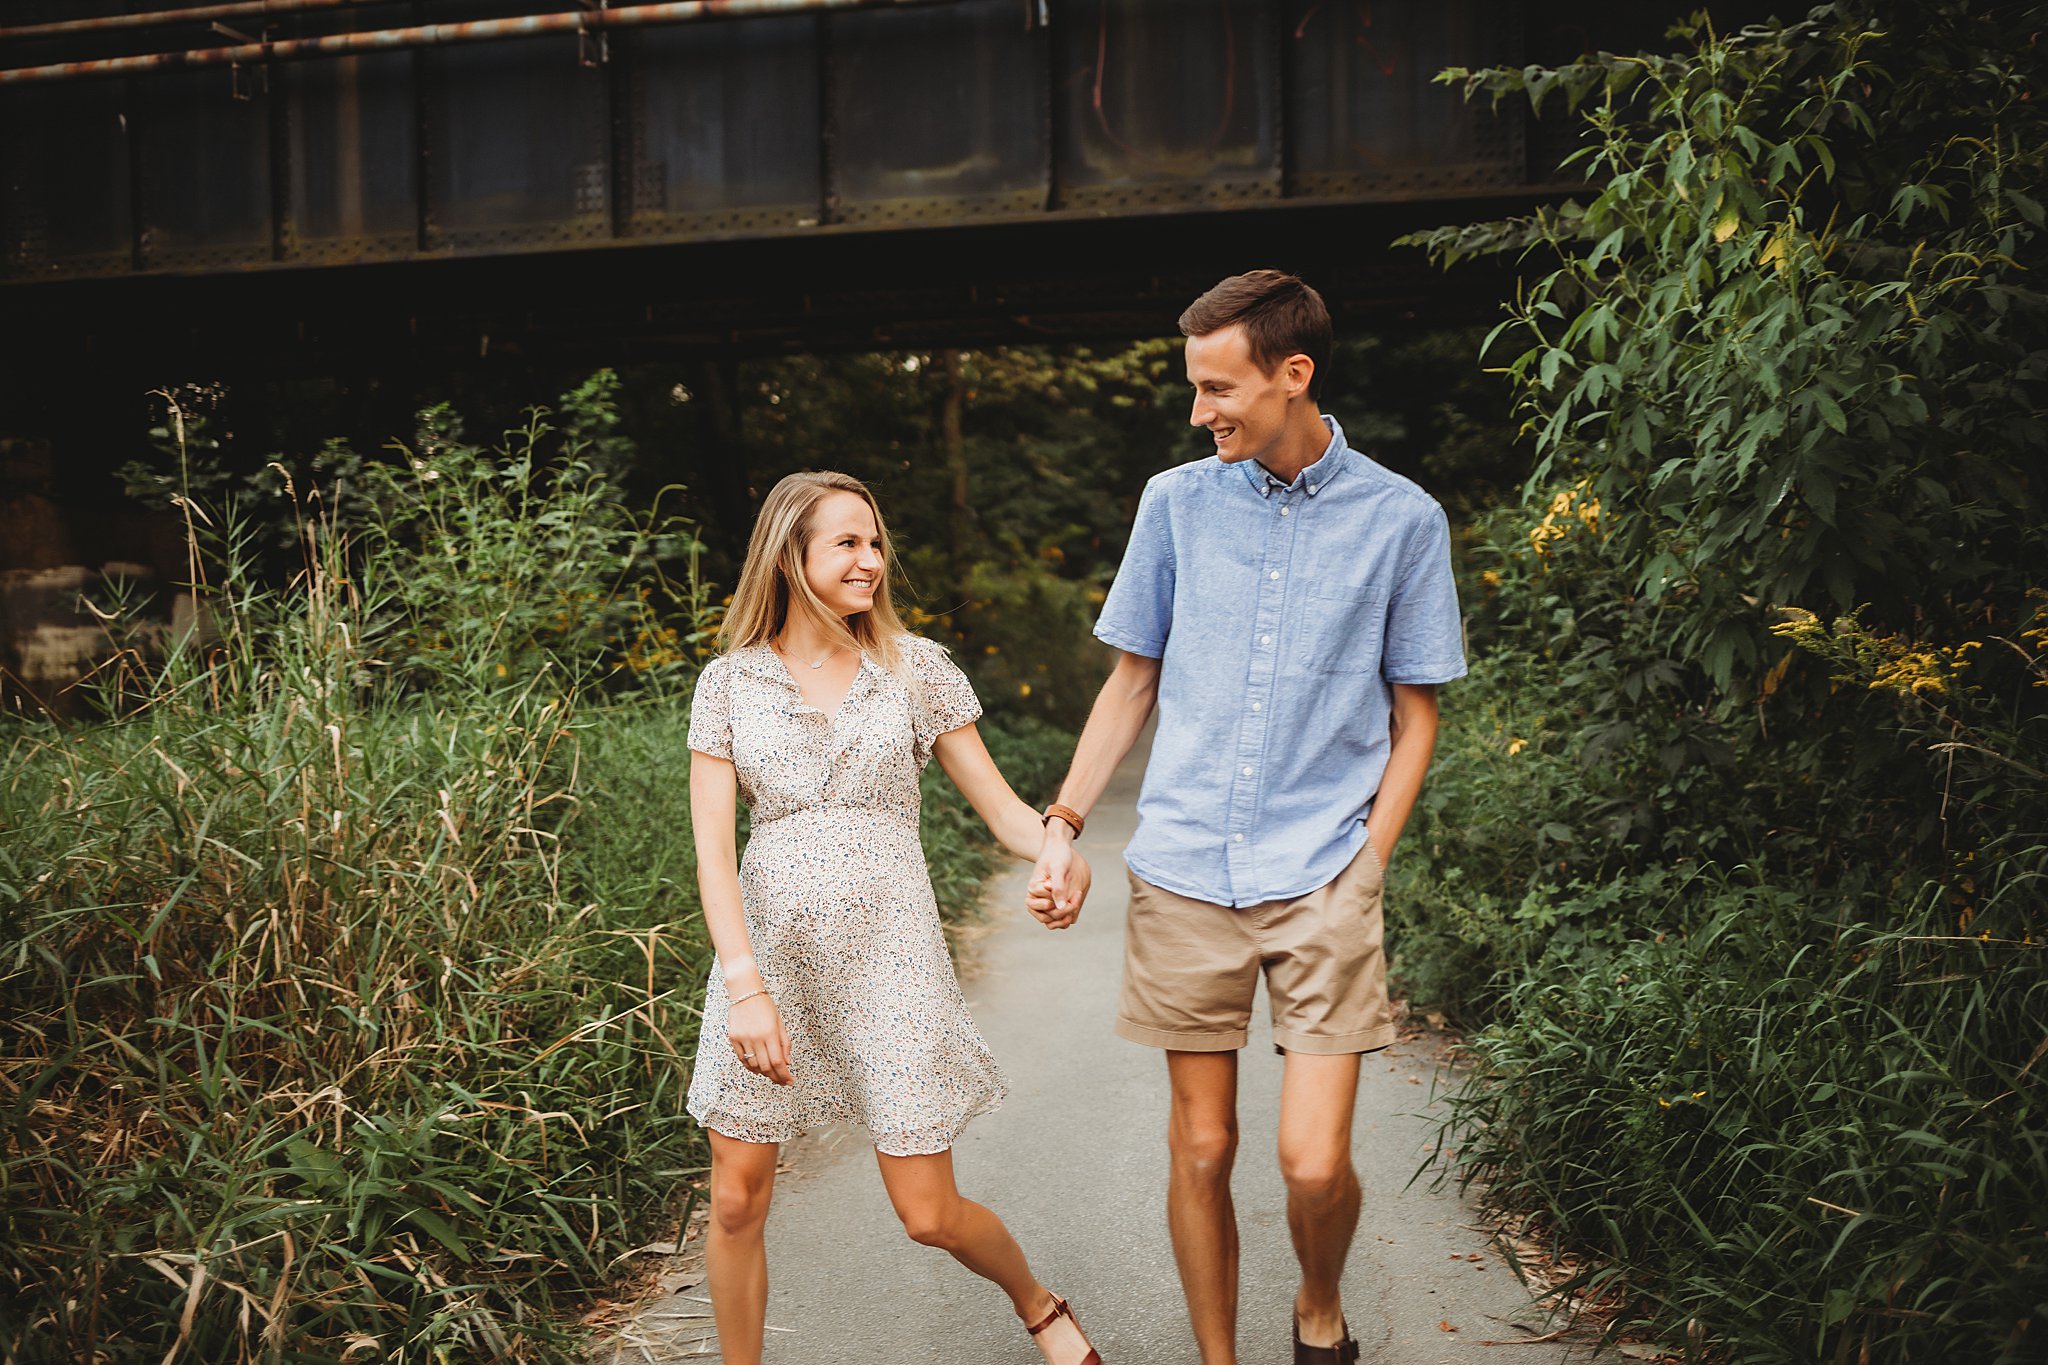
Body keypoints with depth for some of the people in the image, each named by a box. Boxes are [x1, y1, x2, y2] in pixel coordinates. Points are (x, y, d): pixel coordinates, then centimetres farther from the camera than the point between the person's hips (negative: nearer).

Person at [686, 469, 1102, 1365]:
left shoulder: (915, 668, 2)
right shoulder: (729, 682, 2)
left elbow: (998, 804, 1)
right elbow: (712, 849, -5)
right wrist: (746, 983, -17)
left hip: (887, 955, -1)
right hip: (766, 951, 1)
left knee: (928, 1214, 3)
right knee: (736, 1202, 4)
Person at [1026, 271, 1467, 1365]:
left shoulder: (1402, 519, 0)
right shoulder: (1176, 501, 5)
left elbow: (1414, 713, 7)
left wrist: (1368, 861, -2)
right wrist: (1062, 824, 5)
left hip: (1323, 881, -2)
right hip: (1182, 874, 2)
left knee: (1314, 1162, -5)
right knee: (1200, 1148, 8)